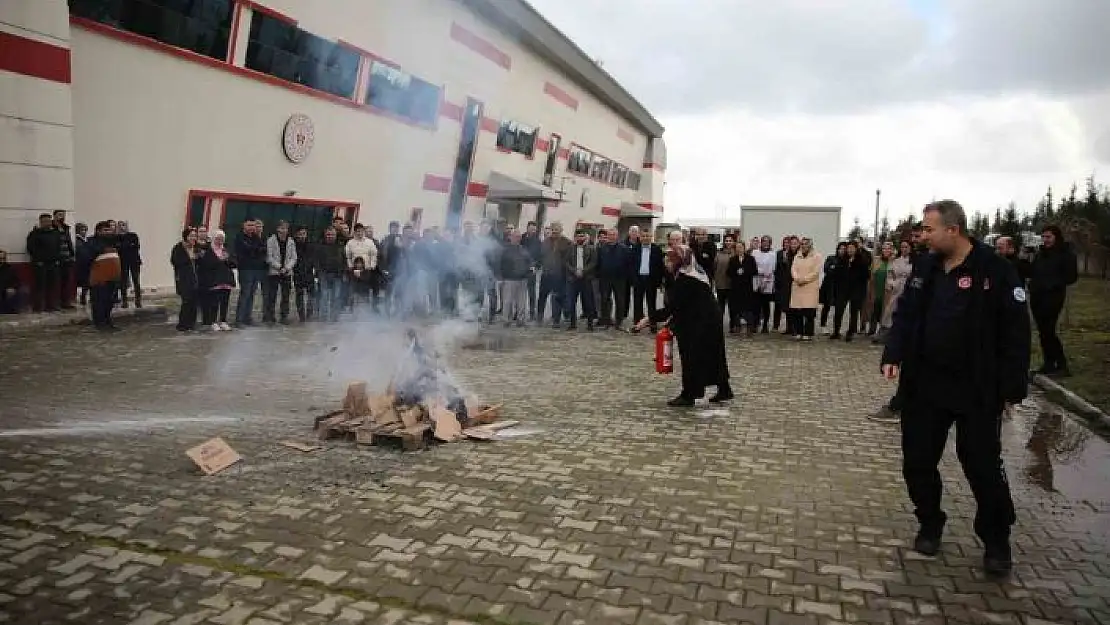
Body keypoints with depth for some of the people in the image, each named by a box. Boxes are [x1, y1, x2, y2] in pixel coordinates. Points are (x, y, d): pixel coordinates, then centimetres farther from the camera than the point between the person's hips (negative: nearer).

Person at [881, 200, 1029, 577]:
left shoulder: (995, 271, -12)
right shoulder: (925, 267, 5)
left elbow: (1015, 332, -11)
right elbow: (905, 315, 10)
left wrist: (1012, 388, -12)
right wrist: (893, 355, -6)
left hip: (977, 390, -5)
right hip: (924, 385, 5)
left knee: (983, 466, 4)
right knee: (917, 461, 9)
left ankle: (996, 541, 24)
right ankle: (930, 525, 30)